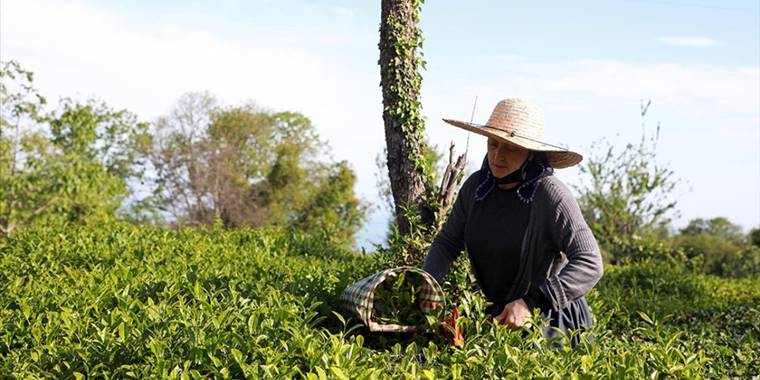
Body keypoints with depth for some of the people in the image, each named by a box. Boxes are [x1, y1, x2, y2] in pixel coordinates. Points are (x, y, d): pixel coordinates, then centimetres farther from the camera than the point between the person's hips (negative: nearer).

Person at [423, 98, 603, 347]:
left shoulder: (550, 195, -21)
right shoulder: (476, 186, -3)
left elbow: (589, 264, -24)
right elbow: (446, 242, 7)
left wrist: (531, 303, -30)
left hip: (549, 321, -5)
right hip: (496, 314, 5)